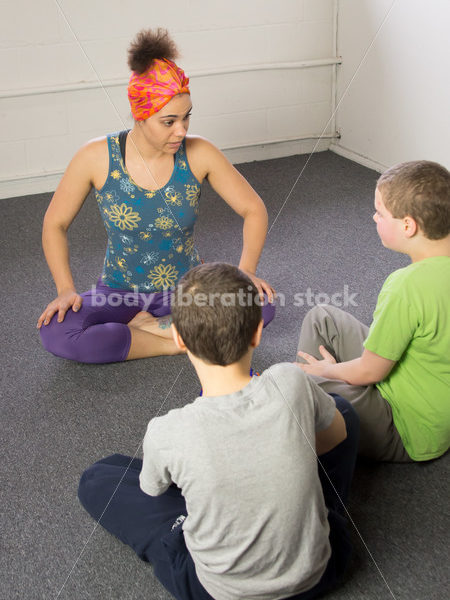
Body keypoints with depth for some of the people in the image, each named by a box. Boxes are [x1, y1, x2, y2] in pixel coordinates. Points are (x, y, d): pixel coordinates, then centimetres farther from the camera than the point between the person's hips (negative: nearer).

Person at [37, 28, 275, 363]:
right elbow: (55, 224, -4)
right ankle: (178, 340, -16)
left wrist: (246, 272, -18)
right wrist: (66, 290, -16)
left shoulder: (199, 154, -14)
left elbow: (254, 209, -4)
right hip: (121, 292, 0)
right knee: (55, 333, -28)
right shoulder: (97, 157, -15)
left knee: (263, 304, -25)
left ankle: (152, 327, -13)